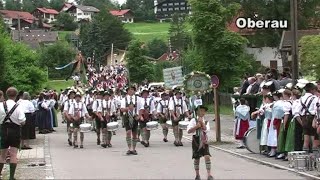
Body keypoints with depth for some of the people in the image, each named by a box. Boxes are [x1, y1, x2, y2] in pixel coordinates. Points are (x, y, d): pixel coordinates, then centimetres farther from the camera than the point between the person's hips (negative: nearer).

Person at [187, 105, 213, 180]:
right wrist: (197, 126, -20)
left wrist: (202, 122, -17)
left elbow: (206, 130, -14)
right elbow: (188, 131, -13)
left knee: (207, 157, -11)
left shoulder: (206, 121, 5)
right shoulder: (194, 120, -3)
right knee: (197, 158, 8)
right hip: (196, 141, -1)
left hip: (204, 141, 1)